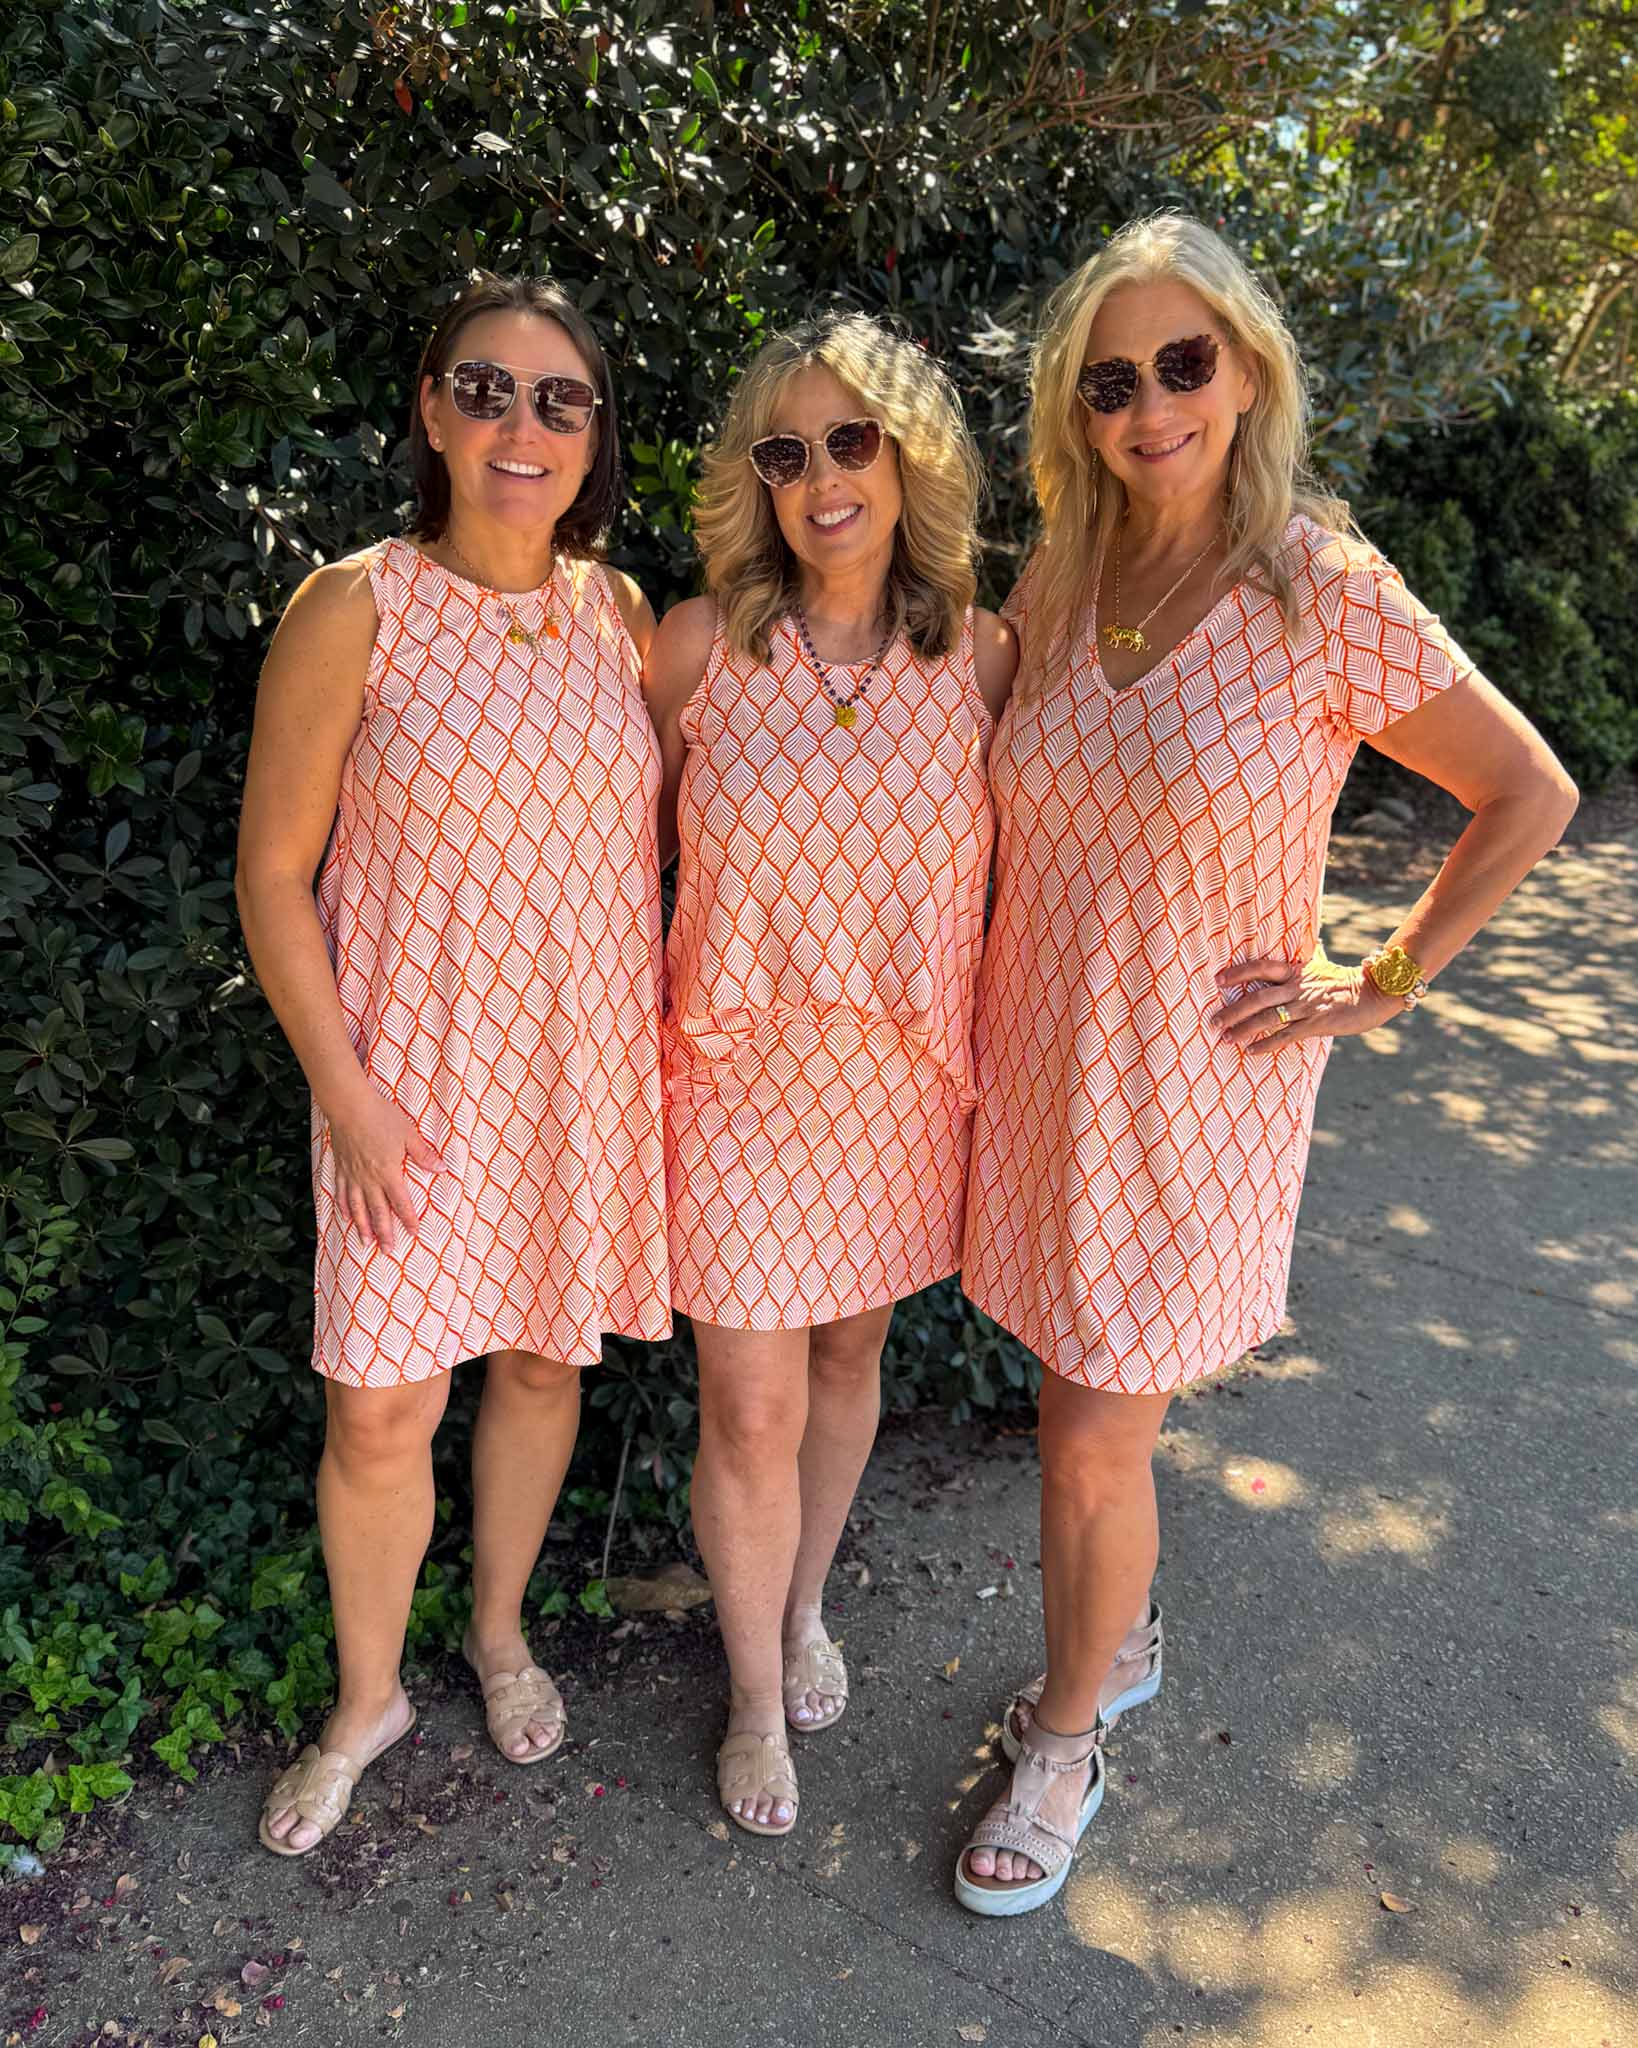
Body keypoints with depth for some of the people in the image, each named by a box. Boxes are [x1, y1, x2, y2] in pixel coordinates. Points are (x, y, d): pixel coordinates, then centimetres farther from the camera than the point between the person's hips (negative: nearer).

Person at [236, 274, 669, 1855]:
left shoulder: (618, 612, 3)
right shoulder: (356, 612, -9)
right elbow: (272, 869, -7)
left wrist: (673, 1027, 6)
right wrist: (342, 1089, -12)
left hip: (592, 1064, 4)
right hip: (419, 1076, -3)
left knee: (546, 1359, 17)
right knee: (379, 1417, 4)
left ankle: (500, 1631, 43)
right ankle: (367, 1697, 33)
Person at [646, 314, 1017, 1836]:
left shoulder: (979, 657, -5)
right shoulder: (702, 645, -8)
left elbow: (1013, 872, 3)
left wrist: (995, 1055, 2)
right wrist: (642, 1024, 2)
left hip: (902, 1073, 2)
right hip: (739, 1067, -1)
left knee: (850, 1356, 19)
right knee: (750, 1407, 4)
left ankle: (805, 1607, 48)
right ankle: (756, 1693, 32)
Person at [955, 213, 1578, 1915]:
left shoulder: (1326, 597, -11)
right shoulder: (1053, 589, 2)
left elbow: (1530, 796, -3)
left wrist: (1382, 983, -6)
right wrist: (971, 1022, 9)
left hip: (1193, 1096, -4)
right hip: (1038, 1072, 4)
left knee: (1095, 1447, 4)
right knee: (1075, 1416, 17)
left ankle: (1066, 1742, 31)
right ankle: (1120, 1644, 45)